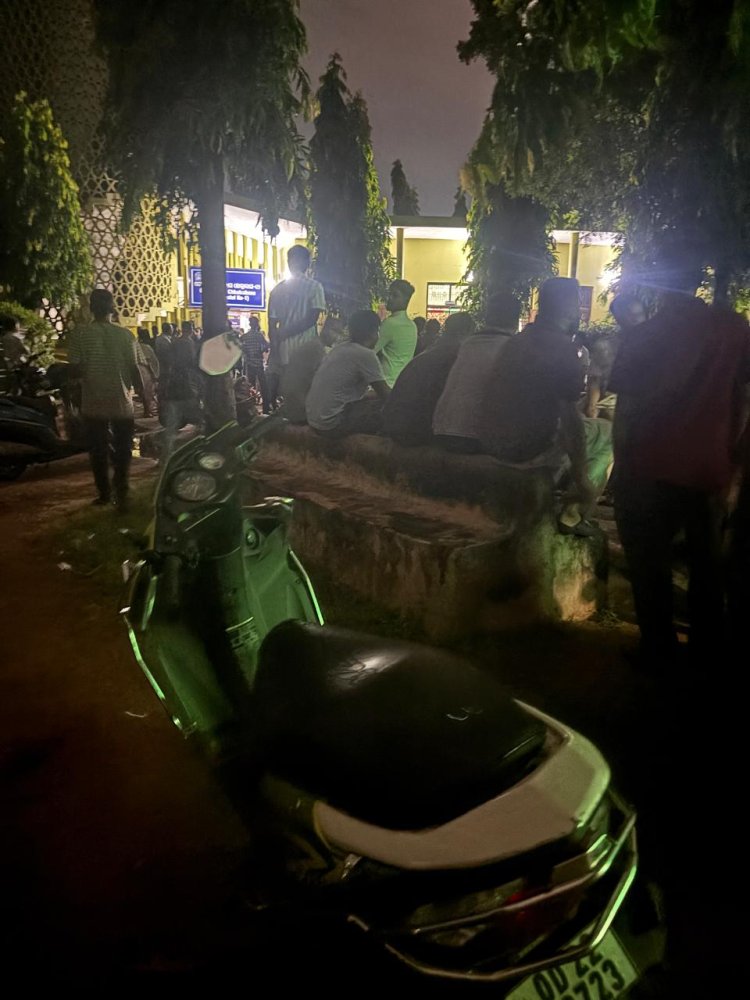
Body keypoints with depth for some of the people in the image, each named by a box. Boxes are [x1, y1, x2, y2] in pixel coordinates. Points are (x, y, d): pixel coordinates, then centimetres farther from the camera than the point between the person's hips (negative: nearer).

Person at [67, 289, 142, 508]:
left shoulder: (80, 334, -8)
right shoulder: (126, 335, -6)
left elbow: (76, 370, -11)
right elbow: (137, 371, -4)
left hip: (93, 405, 0)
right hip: (122, 405, 0)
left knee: (98, 451, 14)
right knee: (122, 451, 11)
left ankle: (104, 493, 22)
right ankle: (121, 494, 3)